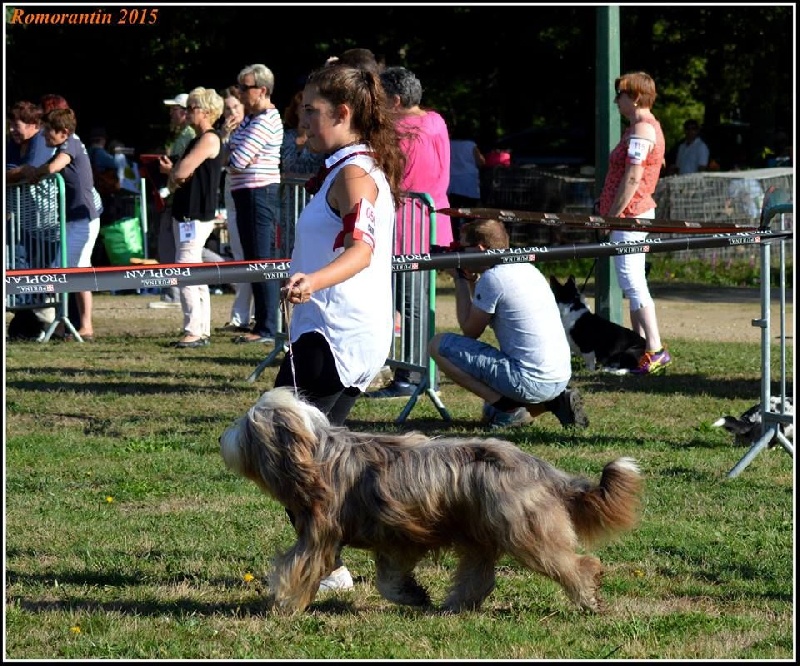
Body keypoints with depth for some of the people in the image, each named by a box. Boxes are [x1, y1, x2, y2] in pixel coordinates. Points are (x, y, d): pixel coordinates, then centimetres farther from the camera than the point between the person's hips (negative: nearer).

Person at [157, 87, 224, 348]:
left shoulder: (210, 139, -13)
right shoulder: (197, 140, 19)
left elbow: (181, 171, -21)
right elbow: (178, 175, 22)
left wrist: (172, 171, 1)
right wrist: (173, 174, 0)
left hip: (196, 216, -11)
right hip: (185, 214, 11)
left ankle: (195, 331, -14)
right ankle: (202, 330, 15)